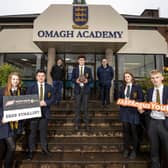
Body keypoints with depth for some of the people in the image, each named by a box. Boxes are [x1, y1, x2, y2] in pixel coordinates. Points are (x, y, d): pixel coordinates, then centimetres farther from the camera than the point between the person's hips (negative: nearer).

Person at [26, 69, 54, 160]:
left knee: (43, 130, 13)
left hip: (45, 112, 1)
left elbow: (52, 99, 0)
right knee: (33, 131, 7)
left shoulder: (49, 87, 4)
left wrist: (46, 102, -17)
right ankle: (31, 150, 21)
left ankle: (44, 147, 31)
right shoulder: (31, 87, 0)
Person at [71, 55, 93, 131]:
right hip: (77, 89, 0)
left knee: (85, 107, 2)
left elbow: (91, 79, 6)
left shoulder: (88, 69, 9)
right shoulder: (75, 69, 9)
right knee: (77, 107, 3)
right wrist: (76, 80, -14)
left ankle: (86, 123, 12)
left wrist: (87, 80, -14)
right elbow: (72, 79, 6)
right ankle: (77, 123, 13)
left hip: (85, 89, 0)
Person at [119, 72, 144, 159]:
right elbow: (119, 98, 18)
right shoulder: (122, 87, 13)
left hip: (134, 111, -3)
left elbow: (141, 99, -4)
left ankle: (134, 150, 18)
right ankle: (126, 149, 22)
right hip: (124, 110, 3)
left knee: (133, 130, 2)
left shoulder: (137, 87, 1)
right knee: (126, 130, 8)